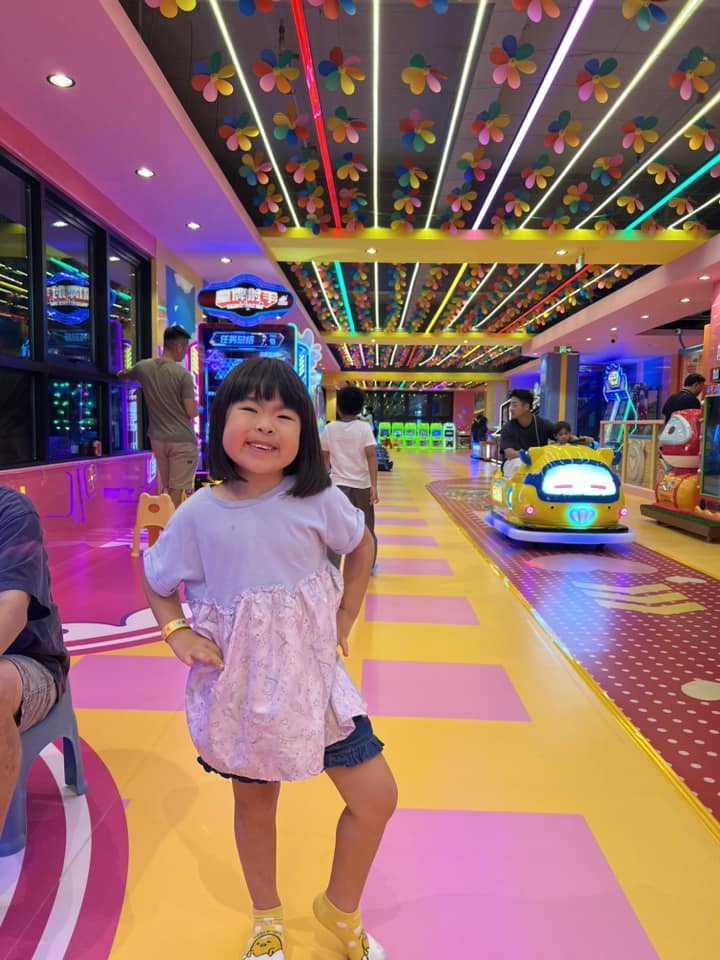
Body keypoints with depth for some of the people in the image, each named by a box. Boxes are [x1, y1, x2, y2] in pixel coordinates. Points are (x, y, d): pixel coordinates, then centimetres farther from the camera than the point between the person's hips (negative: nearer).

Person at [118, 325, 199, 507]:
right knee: (176, 491, -1)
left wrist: (122, 373, 50)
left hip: (158, 439, 6)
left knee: (166, 489, 18)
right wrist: (195, 406, 10)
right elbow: (192, 413, -14)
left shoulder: (143, 367, 2)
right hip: (183, 441, -6)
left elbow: (124, 375, 25)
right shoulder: (183, 374, -14)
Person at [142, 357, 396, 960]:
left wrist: (345, 619, 4)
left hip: (311, 673, 1)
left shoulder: (318, 499, -13)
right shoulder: (199, 513, -14)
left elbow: (361, 547, 7)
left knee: (377, 797, 4)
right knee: (254, 799, 20)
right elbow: (157, 582, 4)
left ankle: (341, 909, 35)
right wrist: (177, 634, -10)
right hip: (238, 685, 0)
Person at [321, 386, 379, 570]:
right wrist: (374, 485, -15)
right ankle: (369, 565, 33)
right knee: (366, 528, 18)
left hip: (338, 484, 0)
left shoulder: (329, 429, 0)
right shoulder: (364, 427, -5)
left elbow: (325, 458, 7)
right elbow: (371, 456, -14)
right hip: (361, 485, 0)